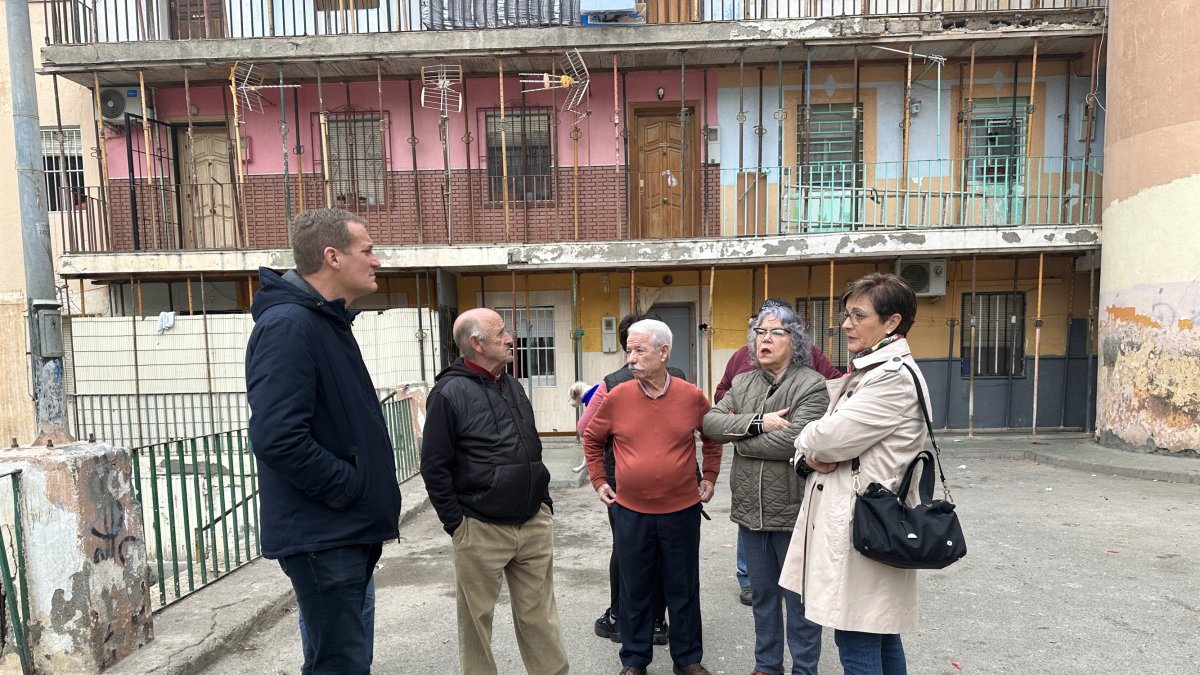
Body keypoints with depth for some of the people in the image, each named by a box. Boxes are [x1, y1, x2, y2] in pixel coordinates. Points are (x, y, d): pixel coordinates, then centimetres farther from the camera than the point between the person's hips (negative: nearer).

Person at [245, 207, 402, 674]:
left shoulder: (328, 321, 12)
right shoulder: (288, 325, -19)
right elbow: (277, 440, -28)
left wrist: (365, 500, 10)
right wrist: (349, 487, -17)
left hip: (347, 528, 10)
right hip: (322, 535, -10)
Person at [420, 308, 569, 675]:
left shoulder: (513, 386, 11)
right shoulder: (450, 393, -11)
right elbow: (434, 467, -11)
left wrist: (543, 500, 14)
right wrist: (455, 523, -11)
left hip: (535, 524, 6)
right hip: (481, 530, -5)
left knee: (540, 616, 13)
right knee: (477, 618, 12)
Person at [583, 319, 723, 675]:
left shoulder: (692, 396, -7)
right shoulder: (616, 397, -8)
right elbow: (591, 438, 8)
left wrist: (709, 477, 9)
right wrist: (599, 480, 5)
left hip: (682, 511, 0)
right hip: (630, 512, 0)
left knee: (683, 589, 15)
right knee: (635, 591, 14)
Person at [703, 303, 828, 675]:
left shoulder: (812, 385, -11)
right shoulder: (743, 383, 7)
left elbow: (789, 441, -23)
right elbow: (710, 421, -6)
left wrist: (737, 437, -11)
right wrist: (757, 422, -20)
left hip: (792, 511, -5)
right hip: (750, 508, 6)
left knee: (798, 598, 10)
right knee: (762, 594, 20)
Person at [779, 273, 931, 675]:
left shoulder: (895, 377, -16)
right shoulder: (866, 372, 15)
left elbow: (832, 436, -22)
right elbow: (827, 441, 14)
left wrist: (807, 442, 0)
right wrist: (811, 457, -8)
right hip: (849, 518, 10)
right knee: (879, 636, 19)